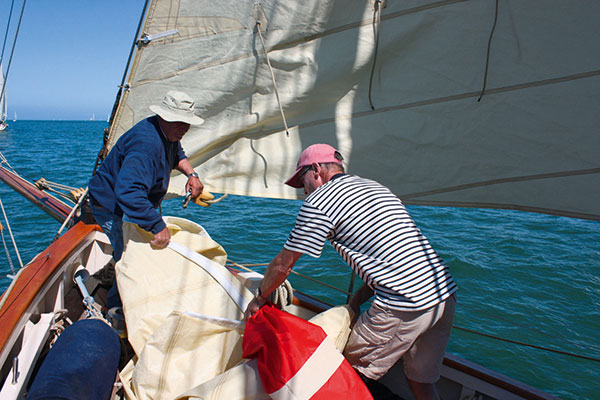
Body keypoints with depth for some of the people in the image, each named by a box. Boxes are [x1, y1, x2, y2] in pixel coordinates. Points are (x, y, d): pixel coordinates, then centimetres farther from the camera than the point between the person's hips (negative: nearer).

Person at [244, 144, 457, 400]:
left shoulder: (318, 203, -4)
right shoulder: (375, 186, 21)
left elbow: (282, 265, 3)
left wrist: (259, 299, 20)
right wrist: (357, 300, 22)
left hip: (405, 307, -8)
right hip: (446, 294, 9)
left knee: (352, 374, 12)